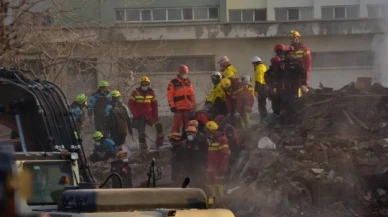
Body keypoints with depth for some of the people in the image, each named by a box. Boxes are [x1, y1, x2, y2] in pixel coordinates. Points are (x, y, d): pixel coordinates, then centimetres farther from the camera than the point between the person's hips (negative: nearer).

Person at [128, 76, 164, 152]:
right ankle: (143, 149, 8)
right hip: (139, 116, -2)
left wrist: (155, 115, 2)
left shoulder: (151, 92, 6)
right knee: (141, 134, -2)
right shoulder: (135, 93, -2)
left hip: (149, 115, 2)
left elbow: (155, 105, 10)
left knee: (159, 126, -17)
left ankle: (159, 143, -10)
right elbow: (130, 104, -2)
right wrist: (135, 114, -11)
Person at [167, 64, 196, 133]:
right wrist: (172, 106, -13)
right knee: (176, 125, -8)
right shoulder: (173, 83, -3)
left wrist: (193, 105, 14)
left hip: (188, 108, 6)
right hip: (178, 108, -6)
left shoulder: (188, 82, 14)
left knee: (188, 126, 10)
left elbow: (192, 94, 19)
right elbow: (169, 95, -8)